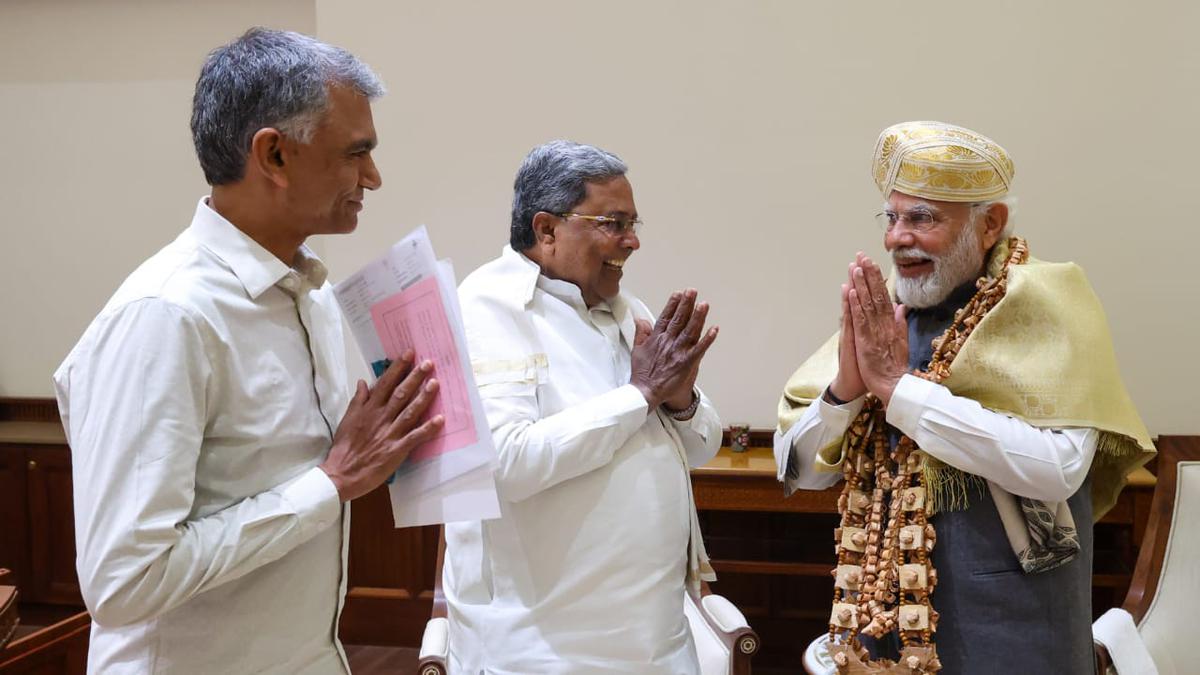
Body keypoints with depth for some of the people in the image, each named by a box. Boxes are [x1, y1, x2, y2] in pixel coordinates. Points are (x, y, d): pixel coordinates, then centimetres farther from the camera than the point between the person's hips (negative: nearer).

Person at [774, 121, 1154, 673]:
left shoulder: (1042, 303, -10)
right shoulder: (877, 313, 1)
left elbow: (1059, 466, -25)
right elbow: (800, 470, 0)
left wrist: (899, 386, -23)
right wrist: (845, 387, -18)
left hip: (1007, 615, -4)